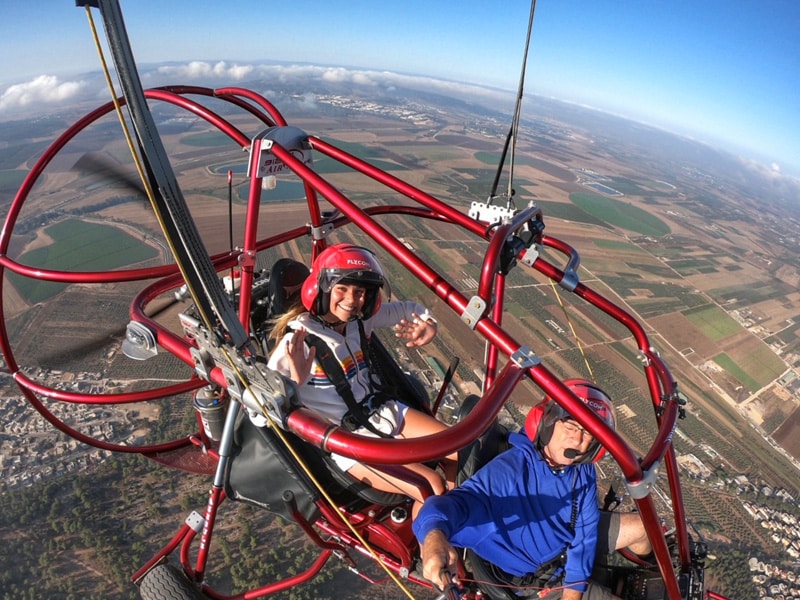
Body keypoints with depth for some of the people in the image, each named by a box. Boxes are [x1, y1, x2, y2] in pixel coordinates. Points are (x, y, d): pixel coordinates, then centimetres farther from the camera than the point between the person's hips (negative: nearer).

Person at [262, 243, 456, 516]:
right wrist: (295, 382, -41)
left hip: (384, 411, 7)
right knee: (431, 488, -17)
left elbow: (408, 309, 12)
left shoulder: (362, 319, -1)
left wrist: (428, 325, -10)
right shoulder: (299, 339, -18)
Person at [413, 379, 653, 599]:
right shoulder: (509, 470, -36)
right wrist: (434, 537, -70)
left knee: (642, 527, 7)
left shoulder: (583, 471, -16)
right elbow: (460, 499, -49)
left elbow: (585, 531, -12)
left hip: (571, 541, 5)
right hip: (536, 577, -5)